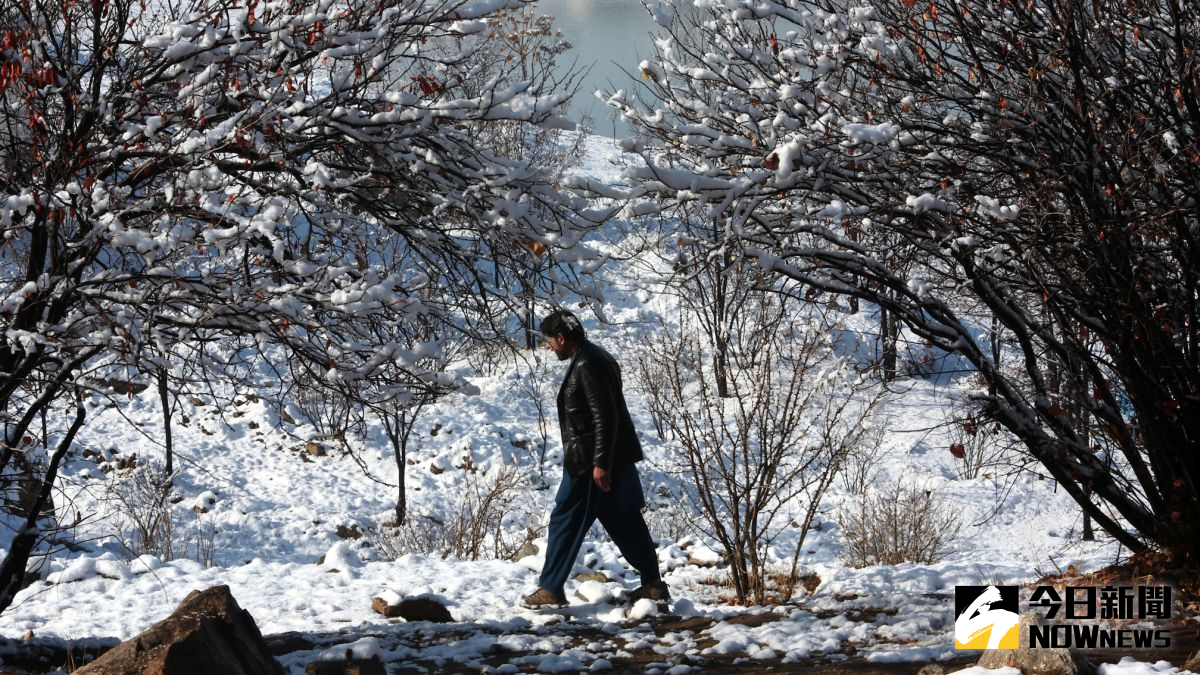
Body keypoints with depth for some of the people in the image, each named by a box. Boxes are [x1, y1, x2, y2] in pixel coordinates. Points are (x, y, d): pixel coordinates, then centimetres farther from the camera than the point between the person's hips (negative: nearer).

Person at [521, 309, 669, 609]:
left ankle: (550, 589, 3)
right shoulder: (596, 357, 15)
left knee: (565, 522, -2)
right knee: (624, 522, 12)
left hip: (589, 462, -10)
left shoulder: (586, 365, -17)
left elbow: (605, 416, -23)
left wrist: (600, 463, -23)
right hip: (617, 459, 10)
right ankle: (653, 584, 16)